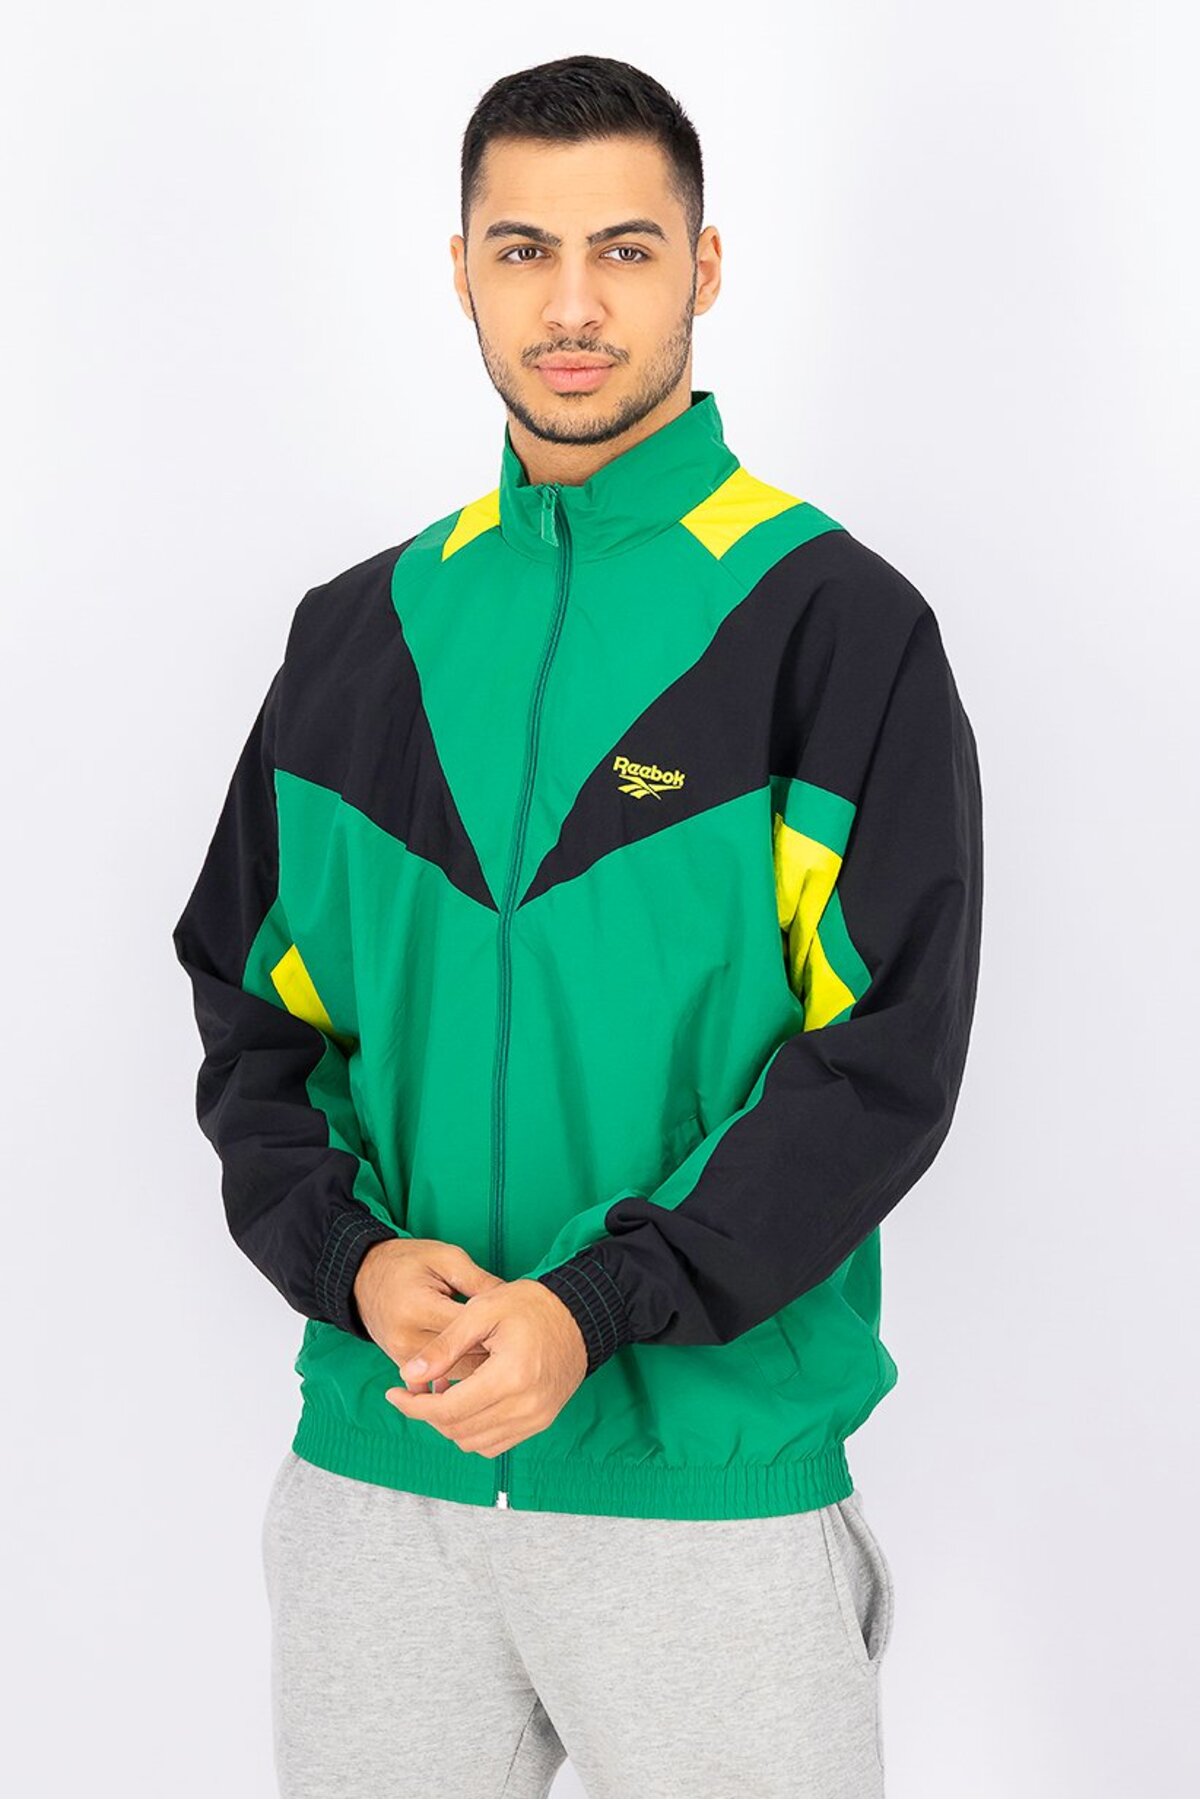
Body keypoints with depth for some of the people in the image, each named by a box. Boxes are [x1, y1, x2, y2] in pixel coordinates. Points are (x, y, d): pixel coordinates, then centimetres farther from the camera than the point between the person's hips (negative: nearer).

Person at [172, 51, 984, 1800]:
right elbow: (254, 1014, 8)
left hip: (710, 1471, -3)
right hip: (376, 1455, 4)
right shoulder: (362, 632, 8)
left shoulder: (834, 622, -5)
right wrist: (355, 1256, -10)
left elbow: (886, 1054, -11)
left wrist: (599, 1304, -19)